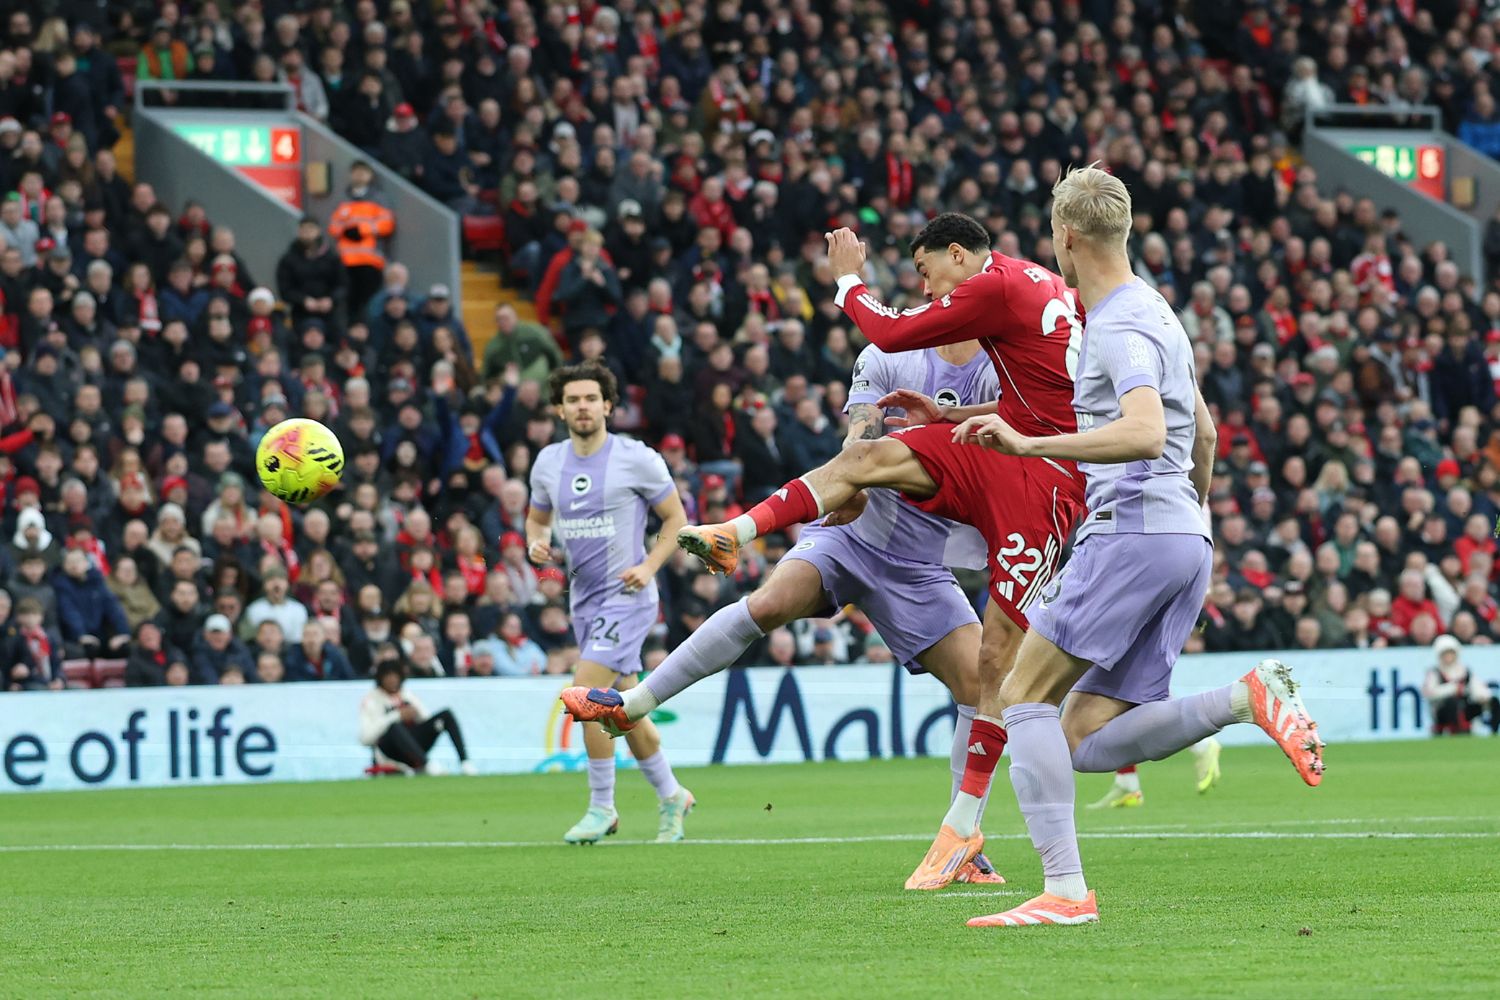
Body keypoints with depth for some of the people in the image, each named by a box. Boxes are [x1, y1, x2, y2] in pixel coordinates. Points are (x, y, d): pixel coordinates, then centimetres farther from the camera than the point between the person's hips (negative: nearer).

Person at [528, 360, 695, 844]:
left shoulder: (637, 459, -9)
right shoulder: (548, 463, 5)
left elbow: (675, 516, -1)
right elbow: (537, 517, 20)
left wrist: (649, 565, -14)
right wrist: (536, 543, -3)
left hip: (627, 596, -6)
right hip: (583, 599, 6)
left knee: (587, 692, -19)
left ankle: (602, 807, -8)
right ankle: (671, 795, 30)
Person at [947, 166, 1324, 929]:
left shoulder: (1123, 324, -10)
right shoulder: (1154, 314, 22)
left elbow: (1146, 434, -26)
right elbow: (1203, 432, 34)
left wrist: (1027, 444, -27)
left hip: (1132, 530, -9)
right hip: (1185, 540, 9)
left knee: (1025, 697, -7)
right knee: (1087, 742, 3)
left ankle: (1064, 889, -17)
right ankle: (1248, 697, -9)